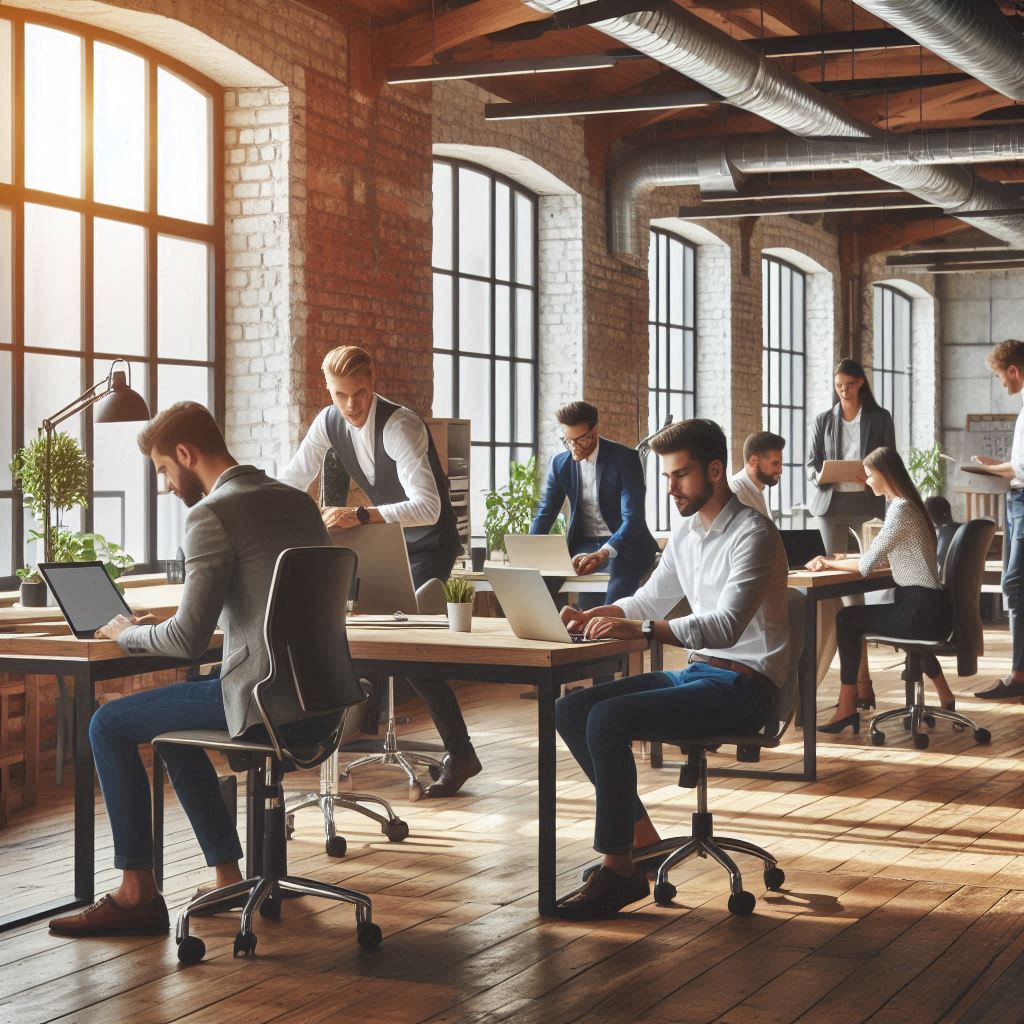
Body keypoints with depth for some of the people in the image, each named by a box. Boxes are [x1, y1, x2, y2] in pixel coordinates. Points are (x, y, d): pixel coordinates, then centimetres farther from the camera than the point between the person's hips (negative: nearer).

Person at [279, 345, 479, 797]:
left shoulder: (399, 425, -28)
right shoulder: (328, 422, -6)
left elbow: (428, 508, -38)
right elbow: (290, 483, 1)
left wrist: (360, 516, -47)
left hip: (428, 541, -8)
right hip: (387, 536, 8)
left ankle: (460, 754, -12)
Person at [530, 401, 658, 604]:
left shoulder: (625, 459, -13)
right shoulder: (560, 463, 2)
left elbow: (633, 518, -21)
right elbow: (545, 513, 4)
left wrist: (601, 554, -38)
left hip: (622, 544, -5)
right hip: (583, 545, 5)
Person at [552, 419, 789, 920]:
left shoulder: (752, 534, -15)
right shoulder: (685, 531, 12)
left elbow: (726, 625, -27)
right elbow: (651, 598, 23)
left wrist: (638, 628, -36)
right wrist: (592, 616, 3)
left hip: (743, 685, -9)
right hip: (698, 672, 9)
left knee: (608, 720, -26)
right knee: (570, 710, -4)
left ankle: (618, 869, -17)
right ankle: (642, 840, -1)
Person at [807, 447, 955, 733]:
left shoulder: (901, 509, -16)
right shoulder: (905, 505, 15)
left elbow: (866, 565, -16)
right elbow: (881, 558, 16)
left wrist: (829, 562, -1)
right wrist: (835, 561, 8)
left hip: (921, 612, -10)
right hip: (930, 609, 10)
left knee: (846, 619, -4)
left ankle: (847, 708, -1)